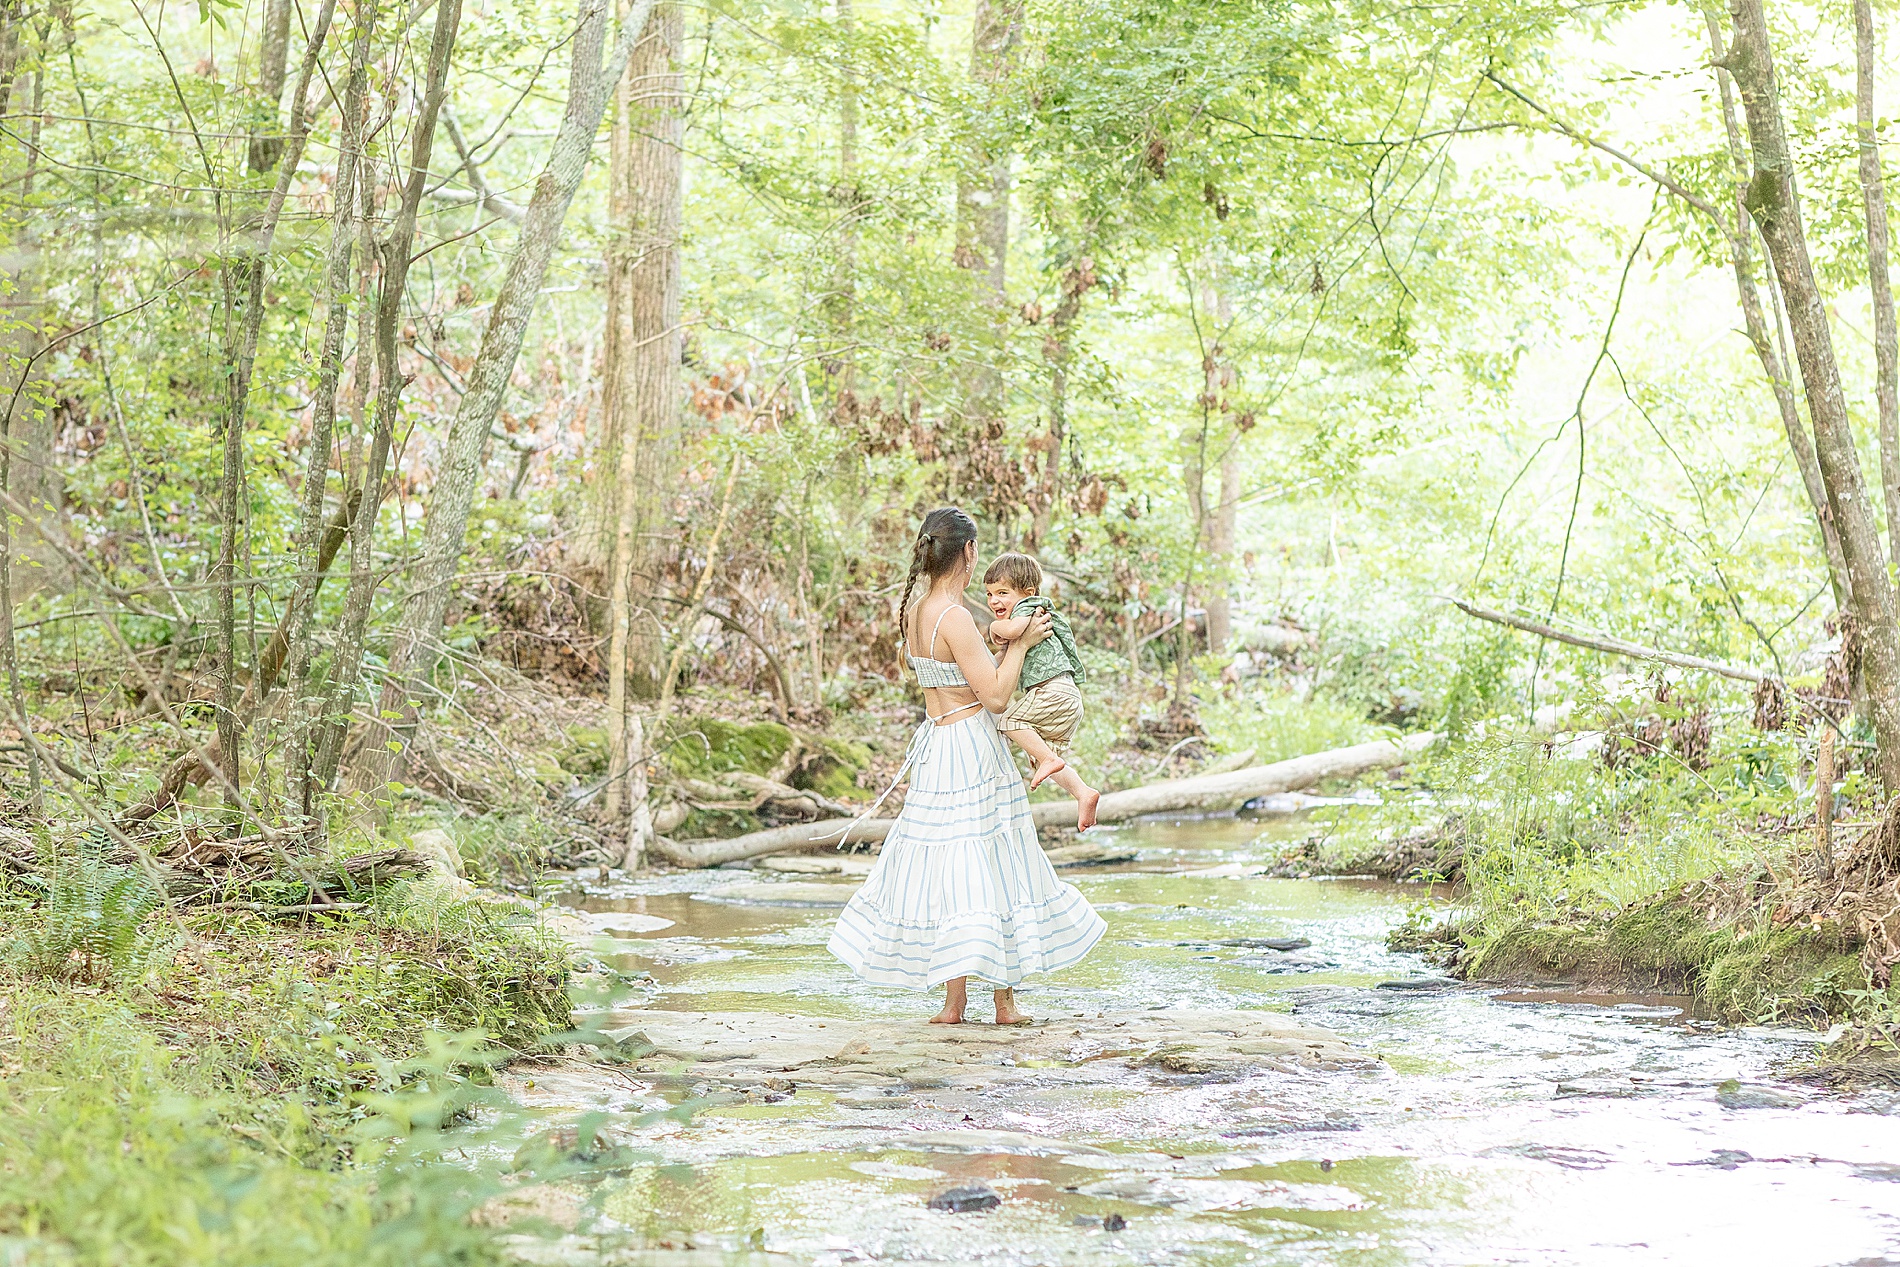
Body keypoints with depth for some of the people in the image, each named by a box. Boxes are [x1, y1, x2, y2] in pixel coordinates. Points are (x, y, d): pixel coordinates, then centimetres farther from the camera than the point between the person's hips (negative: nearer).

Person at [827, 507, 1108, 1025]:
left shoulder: (915, 613, 7)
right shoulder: (954, 618, -19)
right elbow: (994, 695, -18)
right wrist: (1022, 642, -7)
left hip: (935, 745, 8)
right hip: (973, 748, -8)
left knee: (944, 867, 10)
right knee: (988, 869, 0)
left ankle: (954, 1001, 11)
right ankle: (1005, 1002, 7)